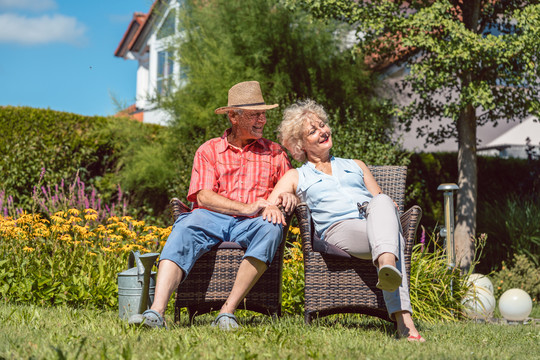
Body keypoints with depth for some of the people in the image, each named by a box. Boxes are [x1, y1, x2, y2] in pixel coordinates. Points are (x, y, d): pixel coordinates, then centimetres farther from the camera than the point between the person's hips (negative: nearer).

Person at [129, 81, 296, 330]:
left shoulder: (274, 153, 22)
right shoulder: (209, 151, 15)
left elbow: (293, 192, 19)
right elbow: (203, 197, 1)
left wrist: (287, 197, -7)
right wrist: (247, 208, -13)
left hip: (250, 225, 1)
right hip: (211, 218, -1)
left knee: (271, 229, -35)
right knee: (184, 229, -34)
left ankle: (228, 311, -35)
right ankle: (156, 312, -49)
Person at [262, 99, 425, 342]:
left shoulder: (355, 166, 36)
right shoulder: (296, 177, 28)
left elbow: (383, 200, 31)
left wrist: (386, 207, 6)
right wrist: (281, 199, -8)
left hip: (377, 223, 3)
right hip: (339, 228, -3)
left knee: (382, 202, -38)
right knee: (392, 237, -38)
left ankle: (387, 265, -66)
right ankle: (404, 319, -59)